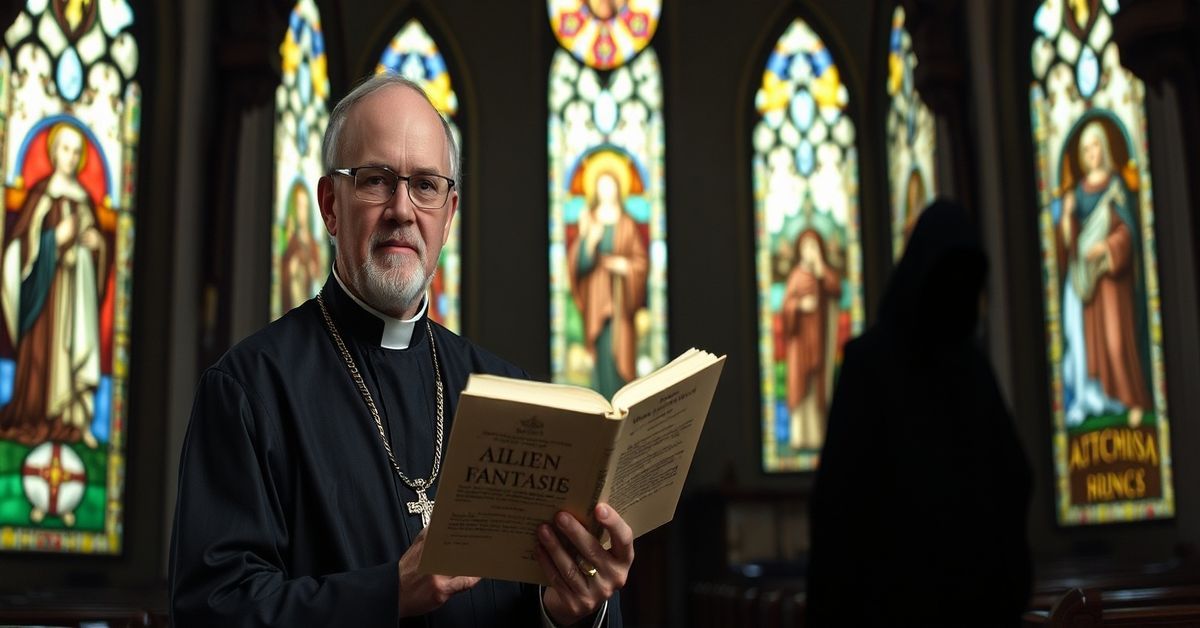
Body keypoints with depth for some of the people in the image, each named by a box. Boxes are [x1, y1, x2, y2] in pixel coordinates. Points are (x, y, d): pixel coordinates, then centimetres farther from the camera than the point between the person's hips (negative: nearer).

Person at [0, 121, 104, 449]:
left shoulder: (84, 197, 13)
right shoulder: (41, 193, -3)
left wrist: (96, 243, 0)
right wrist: (56, 238, -17)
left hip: (79, 281, 5)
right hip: (48, 278, -5)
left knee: (80, 346, 1)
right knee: (45, 346, -6)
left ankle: (79, 421, 2)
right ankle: (38, 421, 1)